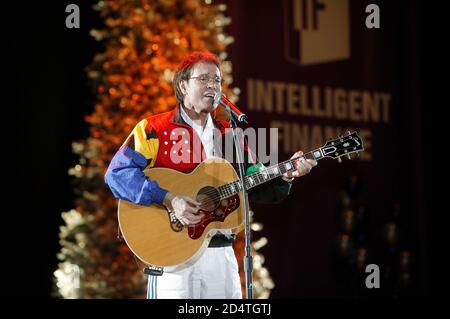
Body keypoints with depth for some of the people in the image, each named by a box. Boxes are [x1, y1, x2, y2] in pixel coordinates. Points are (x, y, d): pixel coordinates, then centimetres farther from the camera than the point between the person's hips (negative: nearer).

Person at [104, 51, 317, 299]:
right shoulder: (154, 130, -2)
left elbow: (254, 187, 14)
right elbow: (117, 173, -14)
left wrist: (285, 176, -5)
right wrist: (169, 199, -22)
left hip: (222, 255, 5)